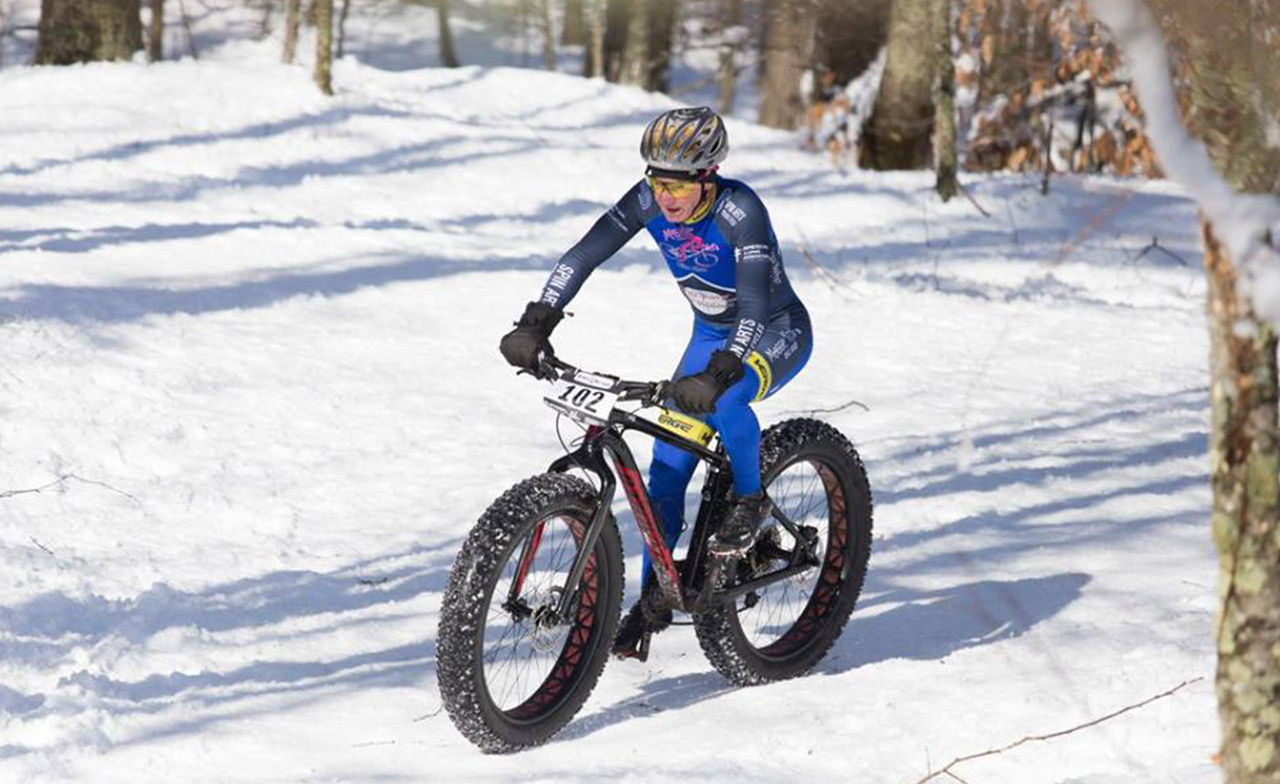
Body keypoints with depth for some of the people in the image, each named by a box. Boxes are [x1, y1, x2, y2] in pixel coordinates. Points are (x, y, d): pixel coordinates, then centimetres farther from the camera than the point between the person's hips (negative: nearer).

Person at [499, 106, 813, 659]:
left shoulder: (739, 210, -32)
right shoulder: (649, 200, -17)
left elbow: (755, 303, -40)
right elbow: (583, 255, -21)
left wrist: (717, 374, -53)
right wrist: (536, 323, -33)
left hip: (778, 332, -6)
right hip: (712, 335, 6)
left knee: (723, 400, -37)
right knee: (668, 464, -4)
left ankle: (749, 501, -10)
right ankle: (654, 599, 7)